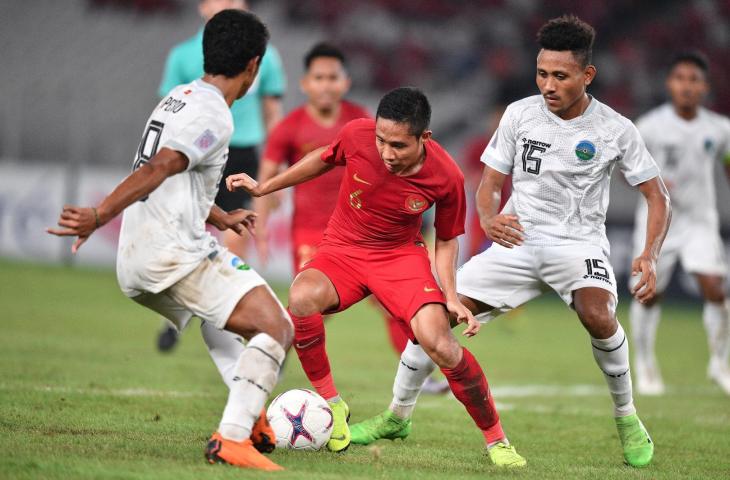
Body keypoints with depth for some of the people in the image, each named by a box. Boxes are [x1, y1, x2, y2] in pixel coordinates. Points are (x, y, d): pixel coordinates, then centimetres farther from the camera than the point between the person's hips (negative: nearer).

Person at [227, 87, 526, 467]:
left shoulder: (446, 177, -19)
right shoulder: (357, 135, -18)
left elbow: (447, 238, -1)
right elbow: (324, 158, 7)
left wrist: (450, 296, -12)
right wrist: (264, 188, 10)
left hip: (401, 256, -1)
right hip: (342, 250, 1)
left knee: (439, 344, -25)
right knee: (301, 299, -33)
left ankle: (496, 439, -3)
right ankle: (331, 405, -11)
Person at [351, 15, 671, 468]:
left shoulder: (615, 130, -7)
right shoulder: (520, 113, -2)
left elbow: (658, 197, -1)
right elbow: (490, 183, 5)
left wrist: (650, 255, -18)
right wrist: (490, 219, -18)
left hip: (579, 244, -3)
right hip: (518, 241, 3)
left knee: (598, 315, -34)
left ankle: (627, 418, -10)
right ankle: (397, 417, 11)